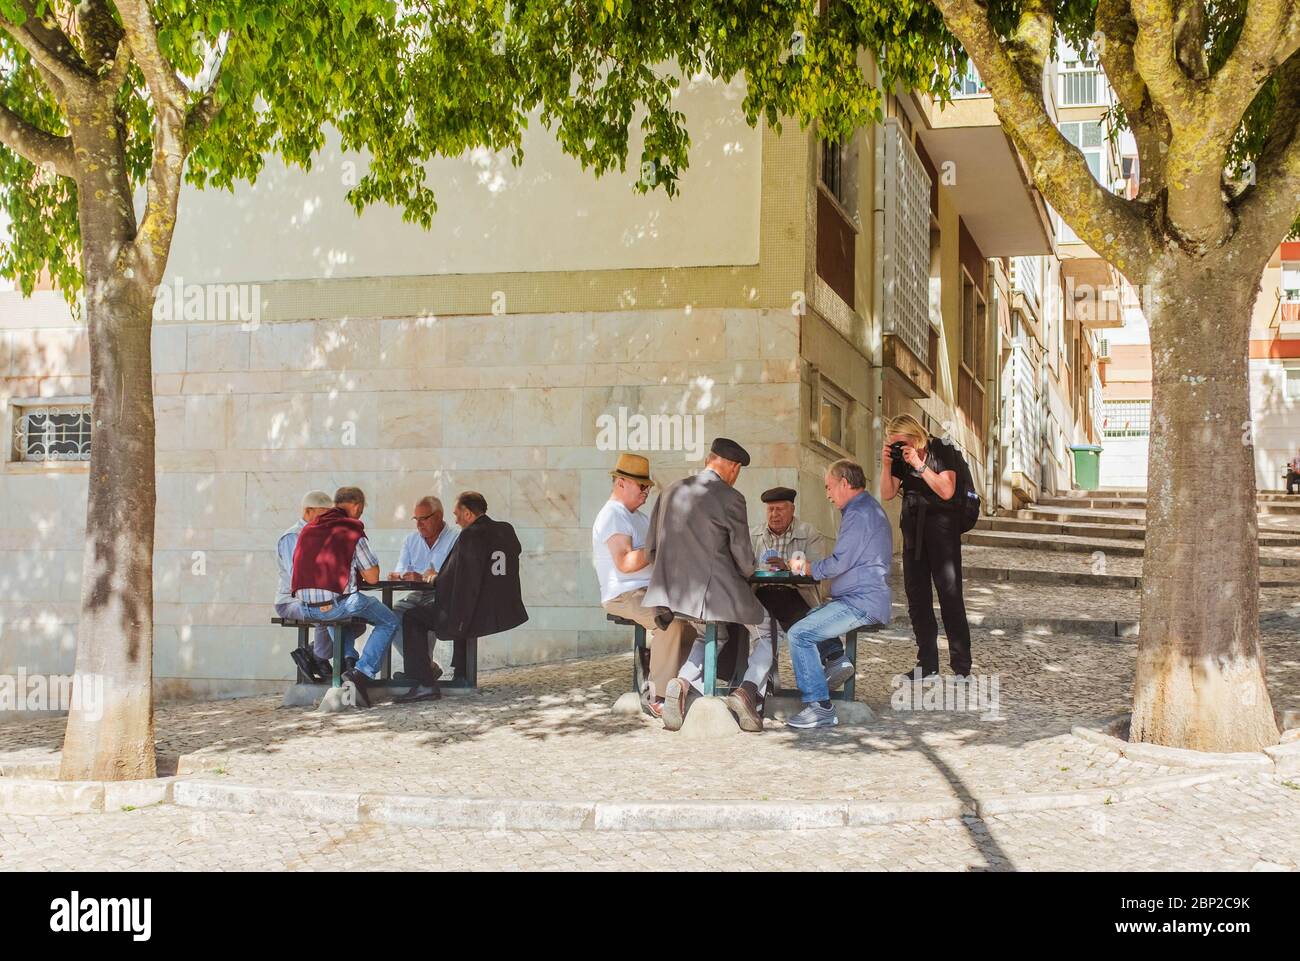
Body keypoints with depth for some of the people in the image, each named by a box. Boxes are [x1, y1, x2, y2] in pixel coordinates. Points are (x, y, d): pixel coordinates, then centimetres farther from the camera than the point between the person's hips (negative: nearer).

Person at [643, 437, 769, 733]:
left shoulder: (671, 491, 8)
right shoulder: (730, 498, -10)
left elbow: (651, 547, 12)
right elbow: (744, 559, -7)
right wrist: (746, 574, 15)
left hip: (673, 591, 6)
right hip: (717, 591, -6)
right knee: (768, 634, 16)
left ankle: (682, 682, 3)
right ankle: (749, 689, -9)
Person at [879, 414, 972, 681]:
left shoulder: (942, 451, -9)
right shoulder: (900, 458, 5)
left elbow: (947, 491, -18)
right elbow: (887, 494, 5)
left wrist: (919, 465, -21)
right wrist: (886, 464, -9)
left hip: (942, 528, -6)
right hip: (913, 529, 6)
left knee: (950, 595, -8)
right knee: (916, 597, 6)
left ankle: (962, 667, -6)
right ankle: (927, 664, 14)